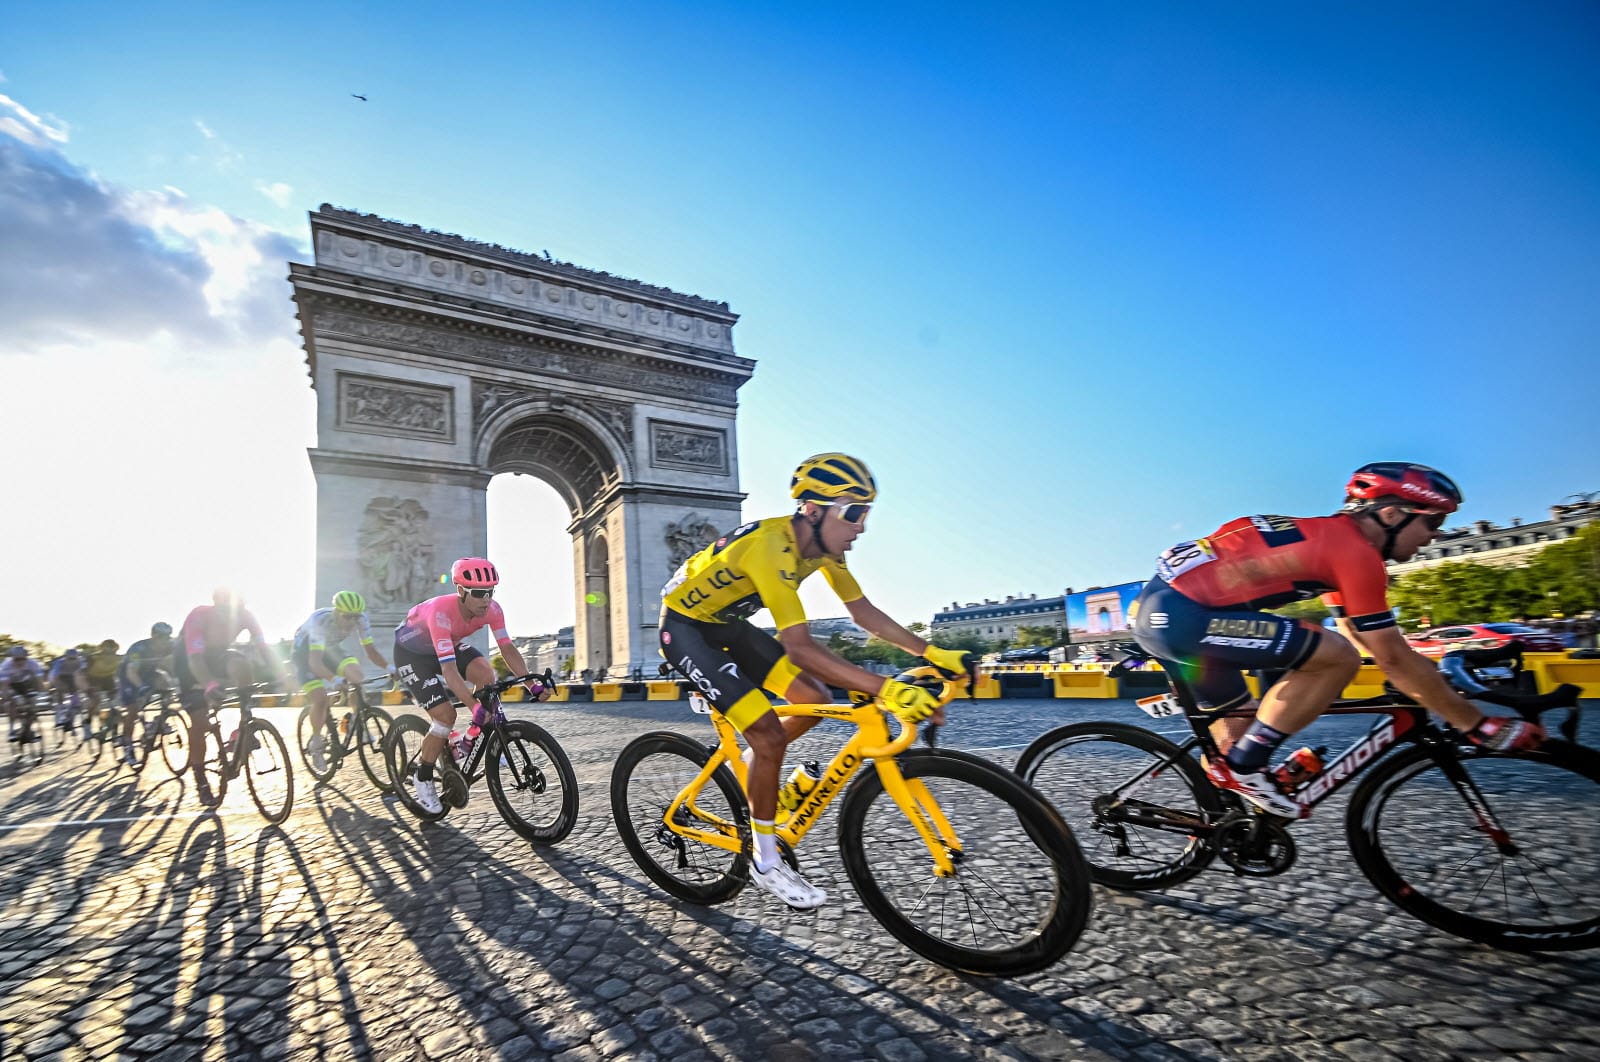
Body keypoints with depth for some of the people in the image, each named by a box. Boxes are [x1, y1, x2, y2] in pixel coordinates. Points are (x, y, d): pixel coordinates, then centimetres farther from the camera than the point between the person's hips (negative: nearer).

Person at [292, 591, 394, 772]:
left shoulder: (361, 620, -25)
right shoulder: (320, 620, -38)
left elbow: (370, 650, -19)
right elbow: (315, 661, -44)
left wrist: (389, 668, -36)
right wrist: (333, 679, -61)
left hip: (330, 648, 4)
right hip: (305, 651, -4)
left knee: (355, 673, -23)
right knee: (320, 698, -18)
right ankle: (316, 743, 6)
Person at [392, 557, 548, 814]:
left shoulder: (491, 609, -25)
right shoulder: (441, 612, -40)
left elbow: (508, 649, -23)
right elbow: (449, 669, -45)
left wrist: (532, 685, -36)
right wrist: (475, 707, -54)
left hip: (450, 644, 5)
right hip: (411, 651, -5)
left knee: (486, 672, -24)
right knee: (446, 716, -15)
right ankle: (424, 779, 9)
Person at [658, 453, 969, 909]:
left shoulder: (823, 544, -8)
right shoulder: (771, 546, -35)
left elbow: (863, 611, -1)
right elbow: (799, 647, -41)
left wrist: (934, 653, -10)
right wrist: (885, 688, -47)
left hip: (727, 624, 8)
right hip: (684, 627, -8)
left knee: (815, 700, -1)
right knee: (769, 734, -17)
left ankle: (748, 770, 22)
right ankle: (766, 862, 4)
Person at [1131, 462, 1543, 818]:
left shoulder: (1331, 536, 22)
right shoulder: (1357, 551, -7)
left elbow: (1362, 636, 30)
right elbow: (1395, 659, -4)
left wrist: (1442, 697, 34)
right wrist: (1478, 724, 6)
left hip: (1160, 605, 10)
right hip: (1180, 613, -10)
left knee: (1241, 735, 22)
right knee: (1338, 656, -10)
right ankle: (1245, 766, -3)